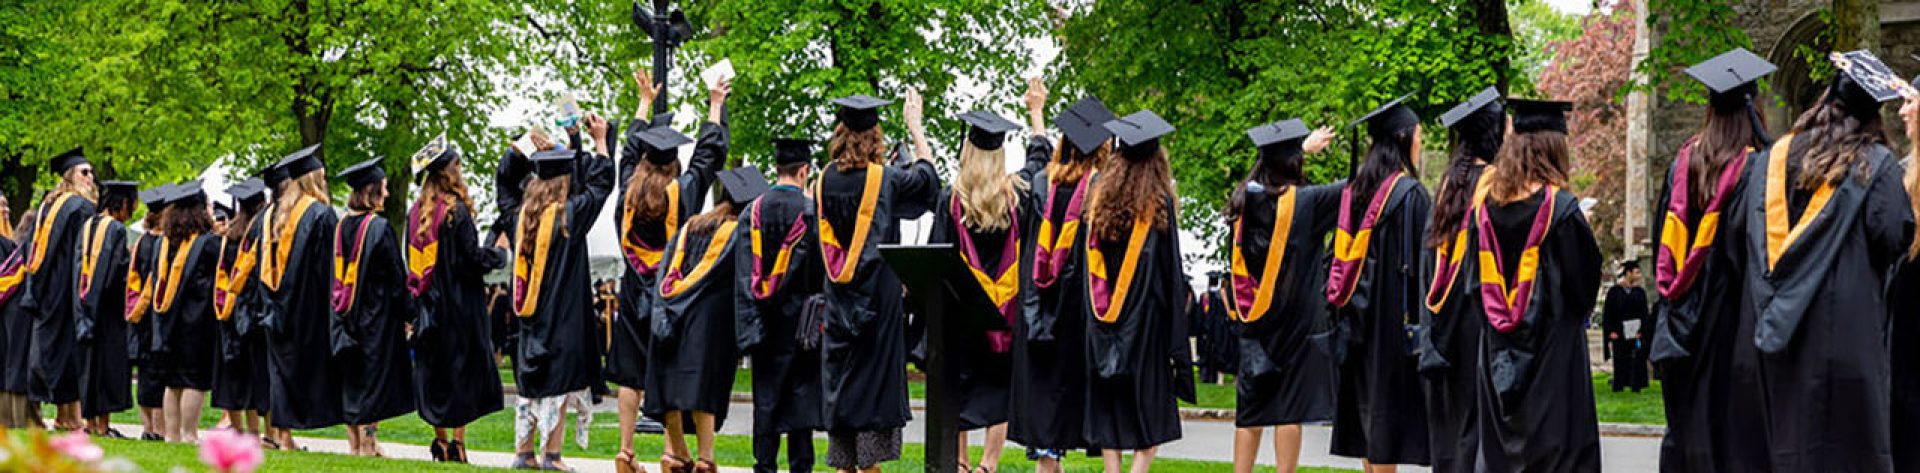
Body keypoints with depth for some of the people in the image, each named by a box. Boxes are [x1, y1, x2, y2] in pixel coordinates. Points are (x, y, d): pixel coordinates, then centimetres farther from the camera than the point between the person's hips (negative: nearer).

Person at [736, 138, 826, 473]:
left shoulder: (752, 212, 2)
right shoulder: (811, 212, -8)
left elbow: (744, 274, 2)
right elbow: (821, 271, -7)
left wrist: (749, 328, 4)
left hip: (764, 319, 3)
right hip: (799, 318, -3)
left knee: (766, 398, 7)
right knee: (801, 394, 1)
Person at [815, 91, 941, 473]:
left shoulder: (826, 180, 0)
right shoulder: (884, 179, -11)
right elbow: (927, 173, 7)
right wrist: (915, 125, 16)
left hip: (838, 296, 4)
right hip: (877, 294, -4)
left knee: (841, 376, 9)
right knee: (874, 373, -1)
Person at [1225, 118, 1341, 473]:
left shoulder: (1245, 200, 4)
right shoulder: (1304, 201, -11)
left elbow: (1273, 171, 26)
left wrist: (1304, 147, 38)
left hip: (1252, 321, 5)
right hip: (1294, 322, -5)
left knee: (1251, 409, 10)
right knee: (1290, 407, -1)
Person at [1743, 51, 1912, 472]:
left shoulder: (1774, 157, 7)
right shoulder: (1874, 163, -6)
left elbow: (1756, 232, 5)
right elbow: (1894, 236, -10)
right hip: (1848, 323, -4)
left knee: (1789, 437, 8)